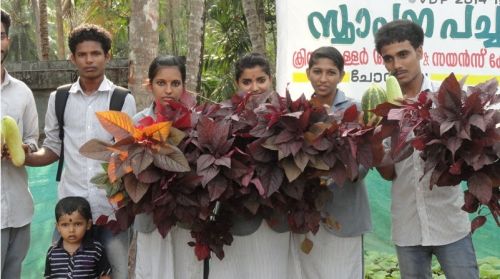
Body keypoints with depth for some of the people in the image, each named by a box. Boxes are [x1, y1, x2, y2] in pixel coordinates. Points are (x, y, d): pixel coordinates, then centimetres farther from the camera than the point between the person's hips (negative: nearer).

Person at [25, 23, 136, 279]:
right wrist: (23, 156, -8)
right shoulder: (58, 99, 5)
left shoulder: (123, 99, -2)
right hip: (71, 203, 2)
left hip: (113, 203, -2)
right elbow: (52, 149, 11)